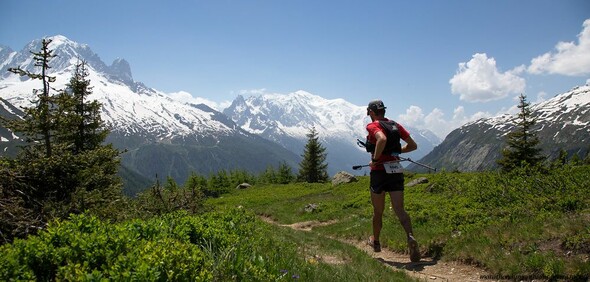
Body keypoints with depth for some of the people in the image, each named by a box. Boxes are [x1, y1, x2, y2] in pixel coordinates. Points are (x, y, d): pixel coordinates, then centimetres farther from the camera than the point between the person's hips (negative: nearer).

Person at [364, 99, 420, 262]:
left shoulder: (373, 126, -7)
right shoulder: (396, 125, 11)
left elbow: (382, 139, -30)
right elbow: (413, 145, 12)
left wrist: (375, 158, -17)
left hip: (379, 171, -4)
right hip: (397, 171, 4)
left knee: (378, 211, 12)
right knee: (399, 209, 2)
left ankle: (375, 242, 30)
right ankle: (410, 237, -22)